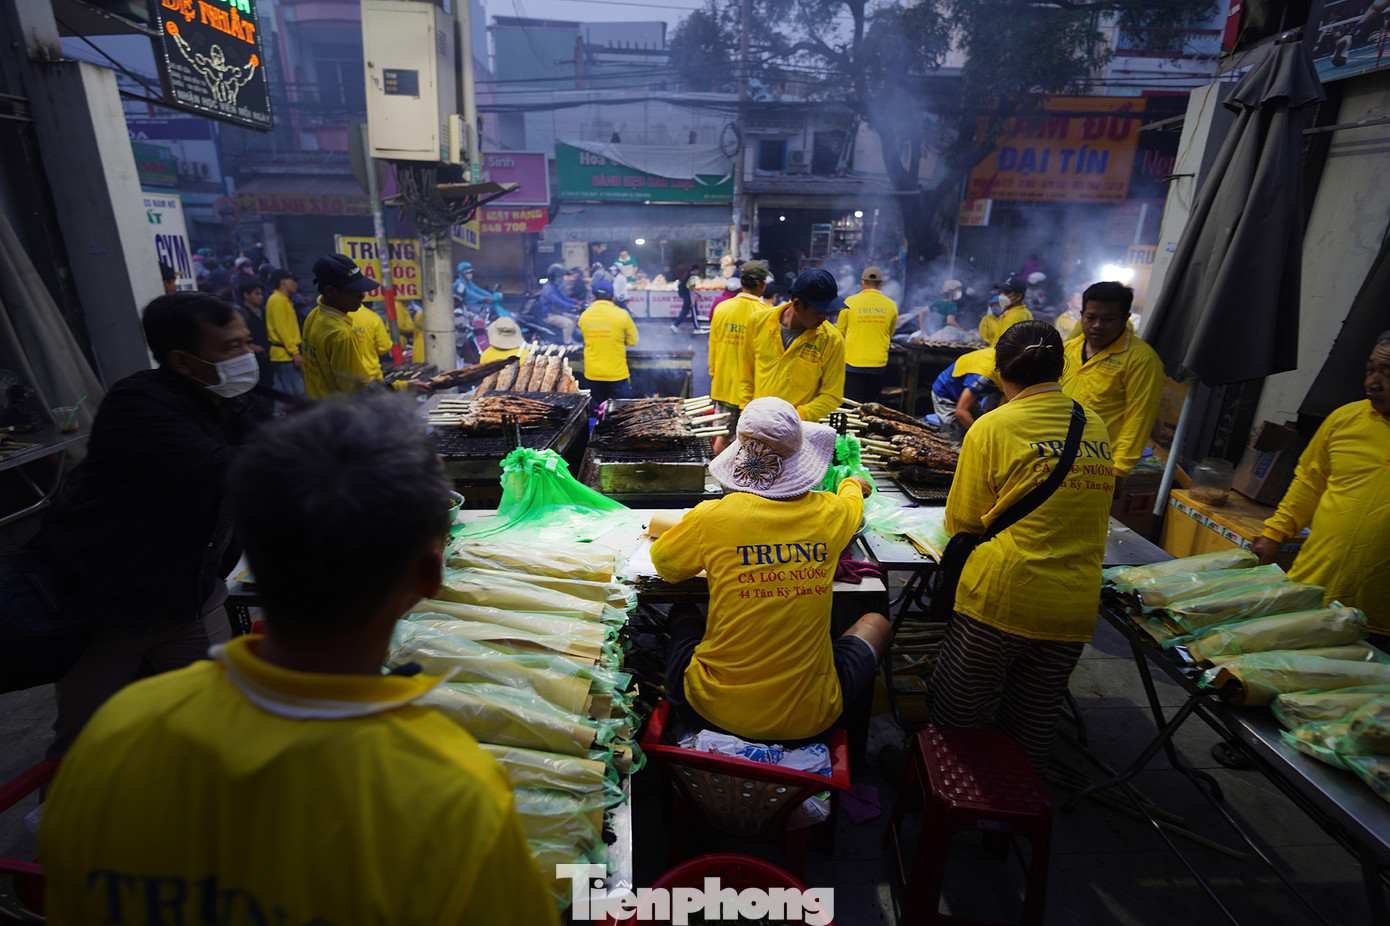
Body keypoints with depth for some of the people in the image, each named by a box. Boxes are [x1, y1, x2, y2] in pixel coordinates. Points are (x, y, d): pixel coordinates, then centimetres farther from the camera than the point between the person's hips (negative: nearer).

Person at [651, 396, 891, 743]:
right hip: (809, 718, 1)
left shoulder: (712, 518, -17)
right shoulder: (830, 513, -9)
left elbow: (663, 564, 5)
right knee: (877, 622, 25)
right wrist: (852, 484, 43)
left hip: (715, 712, 0)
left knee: (682, 613, 29)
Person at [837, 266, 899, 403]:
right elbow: (890, 334, 14)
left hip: (853, 362, -2)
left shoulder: (850, 302, -5)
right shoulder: (891, 305, 1)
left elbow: (840, 331, 6)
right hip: (878, 364, 2)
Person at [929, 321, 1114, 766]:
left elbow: (962, 522, -4)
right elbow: (1090, 511, 18)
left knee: (956, 709, 15)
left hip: (1000, 599, -5)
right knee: (1035, 718, 20)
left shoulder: (993, 428, -10)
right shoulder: (1096, 426, 6)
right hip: (1074, 607, 5)